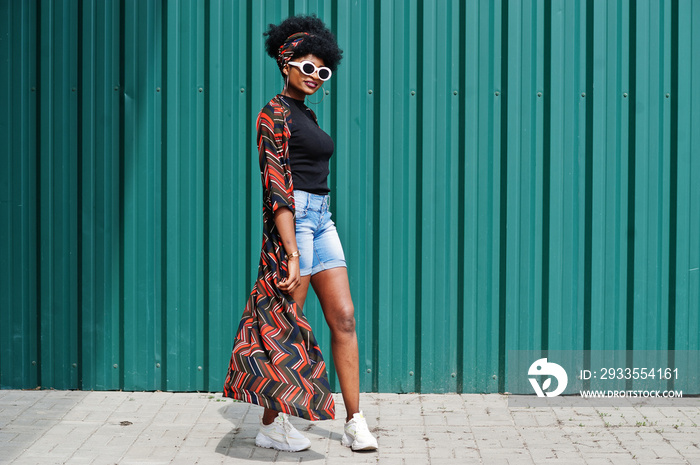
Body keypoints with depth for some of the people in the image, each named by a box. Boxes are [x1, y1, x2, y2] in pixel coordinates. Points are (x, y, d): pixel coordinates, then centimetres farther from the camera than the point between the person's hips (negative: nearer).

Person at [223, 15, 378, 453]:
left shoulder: (306, 114, 18)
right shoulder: (276, 113, -9)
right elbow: (278, 185, -17)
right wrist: (291, 253, -24)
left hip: (321, 218, 9)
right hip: (292, 216, -9)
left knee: (344, 317, 3)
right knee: (287, 321, -1)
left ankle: (355, 422, 6)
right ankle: (272, 424, 11)